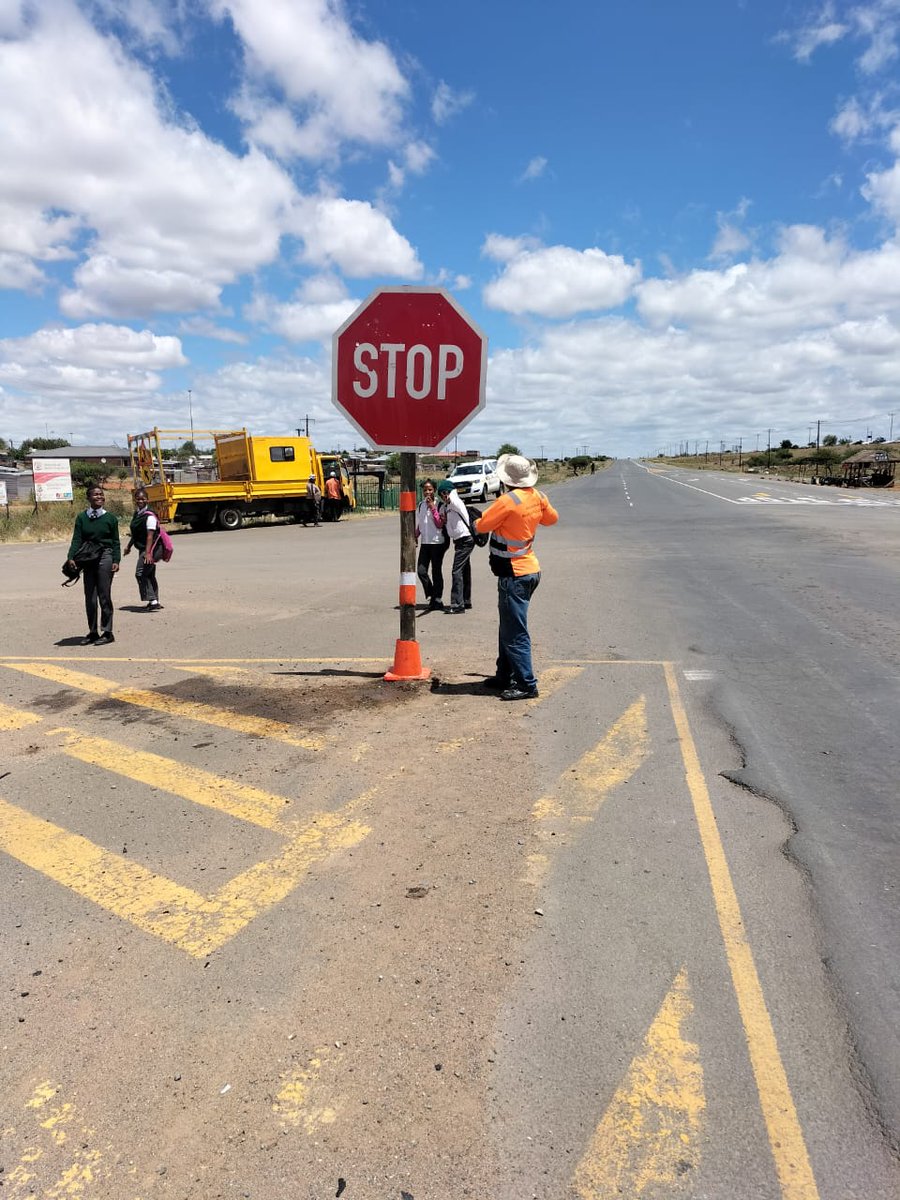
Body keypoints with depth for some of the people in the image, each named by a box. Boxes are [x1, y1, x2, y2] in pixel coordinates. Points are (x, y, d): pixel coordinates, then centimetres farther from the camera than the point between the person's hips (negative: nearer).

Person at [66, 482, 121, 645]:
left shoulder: (110, 518, 2)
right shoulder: (81, 518, 7)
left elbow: (116, 541, 3)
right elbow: (76, 539, 3)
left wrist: (116, 561, -7)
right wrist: (71, 557, -11)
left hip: (105, 557, -3)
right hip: (88, 559, 3)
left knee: (104, 595, -3)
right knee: (90, 597, 7)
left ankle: (107, 632, 5)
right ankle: (92, 632, 16)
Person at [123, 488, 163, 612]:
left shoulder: (150, 516, -16)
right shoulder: (137, 514, 12)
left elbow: (150, 535, -23)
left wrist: (148, 552, -29)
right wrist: (129, 546, 29)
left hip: (149, 549, -10)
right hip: (142, 549, 10)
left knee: (140, 573, -14)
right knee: (149, 575, 14)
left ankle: (152, 601, -13)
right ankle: (155, 602, 21)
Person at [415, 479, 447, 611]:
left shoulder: (439, 505, -5)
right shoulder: (420, 506, 11)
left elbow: (440, 524, -14)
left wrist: (432, 507, -17)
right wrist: (415, 537, 8)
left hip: (437, 543, -5)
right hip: (425, 543, 5)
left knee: (436, 571, 1)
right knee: (421, 571, -6)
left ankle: (437, 599, 12)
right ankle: (432, 595, 13)